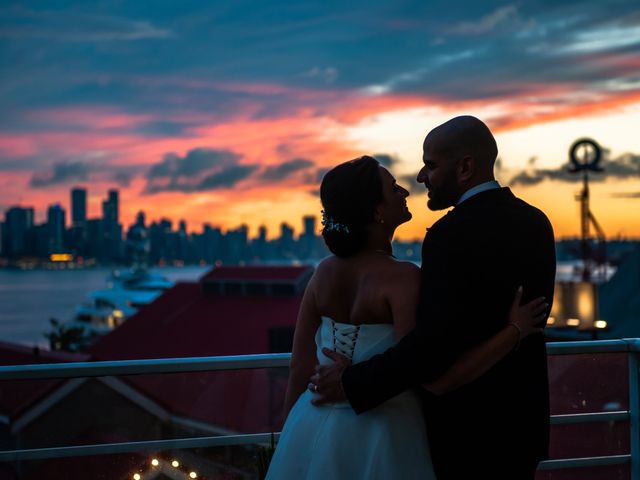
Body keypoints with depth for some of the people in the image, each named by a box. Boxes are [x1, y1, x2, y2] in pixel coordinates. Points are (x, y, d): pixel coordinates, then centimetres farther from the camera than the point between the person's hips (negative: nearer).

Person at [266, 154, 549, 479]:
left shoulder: (324, 272, 0)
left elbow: (300, 369, 3)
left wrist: (291, 441, 15)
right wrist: (514, 330, -16)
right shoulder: (402, 278, -18)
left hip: (315, 431, 5)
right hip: (378, 438, -5)